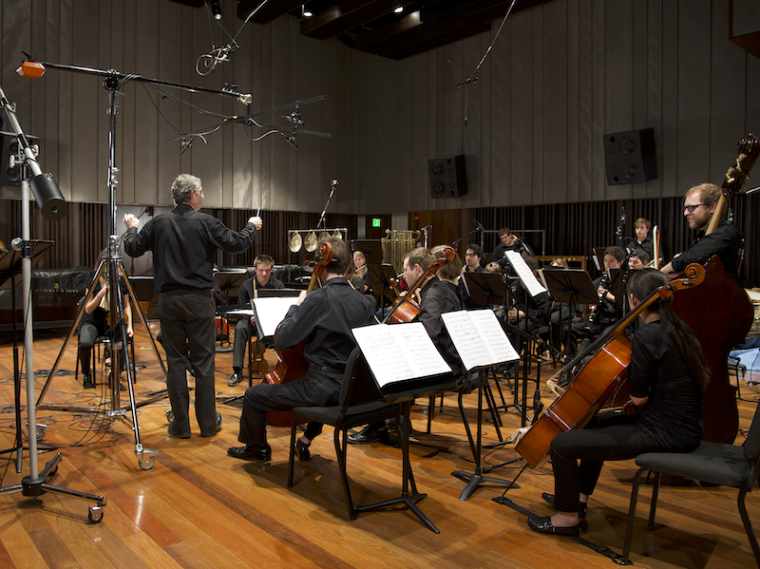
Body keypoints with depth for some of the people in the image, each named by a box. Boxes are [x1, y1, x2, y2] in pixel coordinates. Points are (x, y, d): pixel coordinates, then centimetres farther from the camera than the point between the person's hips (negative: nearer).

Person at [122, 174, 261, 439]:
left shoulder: (159, 223, 1)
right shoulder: (206, 223, -6)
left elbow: (132, 248, 7)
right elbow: (237, 243, -4)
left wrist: (131, 228, 28)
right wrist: (251, 226, 15)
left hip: (169, 301, 2)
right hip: (199, 300, -2)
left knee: (175, 362, 8)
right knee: (203, 362, 5)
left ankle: (180, 424, 14)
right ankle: (208, 423, 13)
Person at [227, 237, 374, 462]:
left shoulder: (319, 298, -16)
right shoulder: (363, 302, 2)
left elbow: (283, 341, -13)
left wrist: (295, 307, 1)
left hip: (323, 388, -7)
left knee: (253, 396, 8)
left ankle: (257, 448, 32)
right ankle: (306, 440, 46)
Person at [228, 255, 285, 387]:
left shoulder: (278, 285, -1)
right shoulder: (246, 285, -1)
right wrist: (250, 317, -19)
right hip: (252, 320, 1)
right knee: (240, 328, -35)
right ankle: (237, 370, -27)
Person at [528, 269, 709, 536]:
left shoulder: (647, 335, -23)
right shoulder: (678, 328, 6)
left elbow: (638, 396, -17)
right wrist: (638, 404, 8)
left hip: (664, 434, -10)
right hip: (684, 426, 11)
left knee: (562, 444, -10)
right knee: (594, 422, 30)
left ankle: (568, 517, 12)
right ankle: (577, 497, 39)